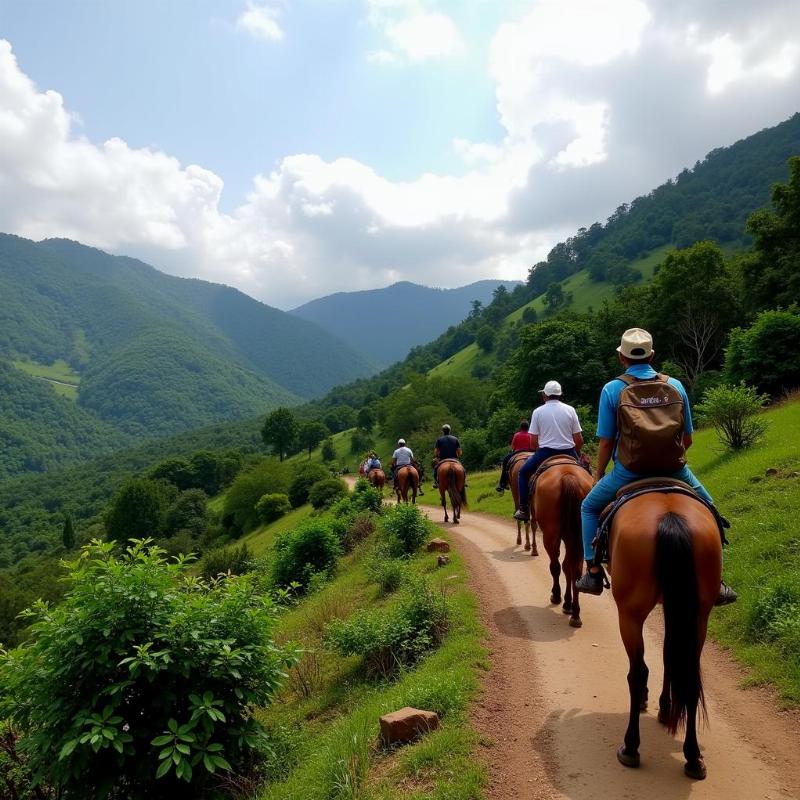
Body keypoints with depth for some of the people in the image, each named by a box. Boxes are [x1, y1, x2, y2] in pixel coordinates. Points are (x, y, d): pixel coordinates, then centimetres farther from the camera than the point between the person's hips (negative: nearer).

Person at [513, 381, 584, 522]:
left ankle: (524, 510, 11)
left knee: (523, 472, 19)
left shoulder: (538, 411, -1)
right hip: (568, 452, 2)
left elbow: (533, 441, -2)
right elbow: (579, 440, 1)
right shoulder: (570, 410, 3)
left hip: (545, 452, -2)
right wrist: (577, 454, 18)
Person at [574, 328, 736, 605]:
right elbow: (687, 439, 8)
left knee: (589, 507, 21)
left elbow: (606, 442, -4)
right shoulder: (675, 385, 4)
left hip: (628, 472, -2)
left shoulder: (612, 389, -5)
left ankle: (594, 573, 16)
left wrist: (599, 475, 10)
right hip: (674, 469, 2)